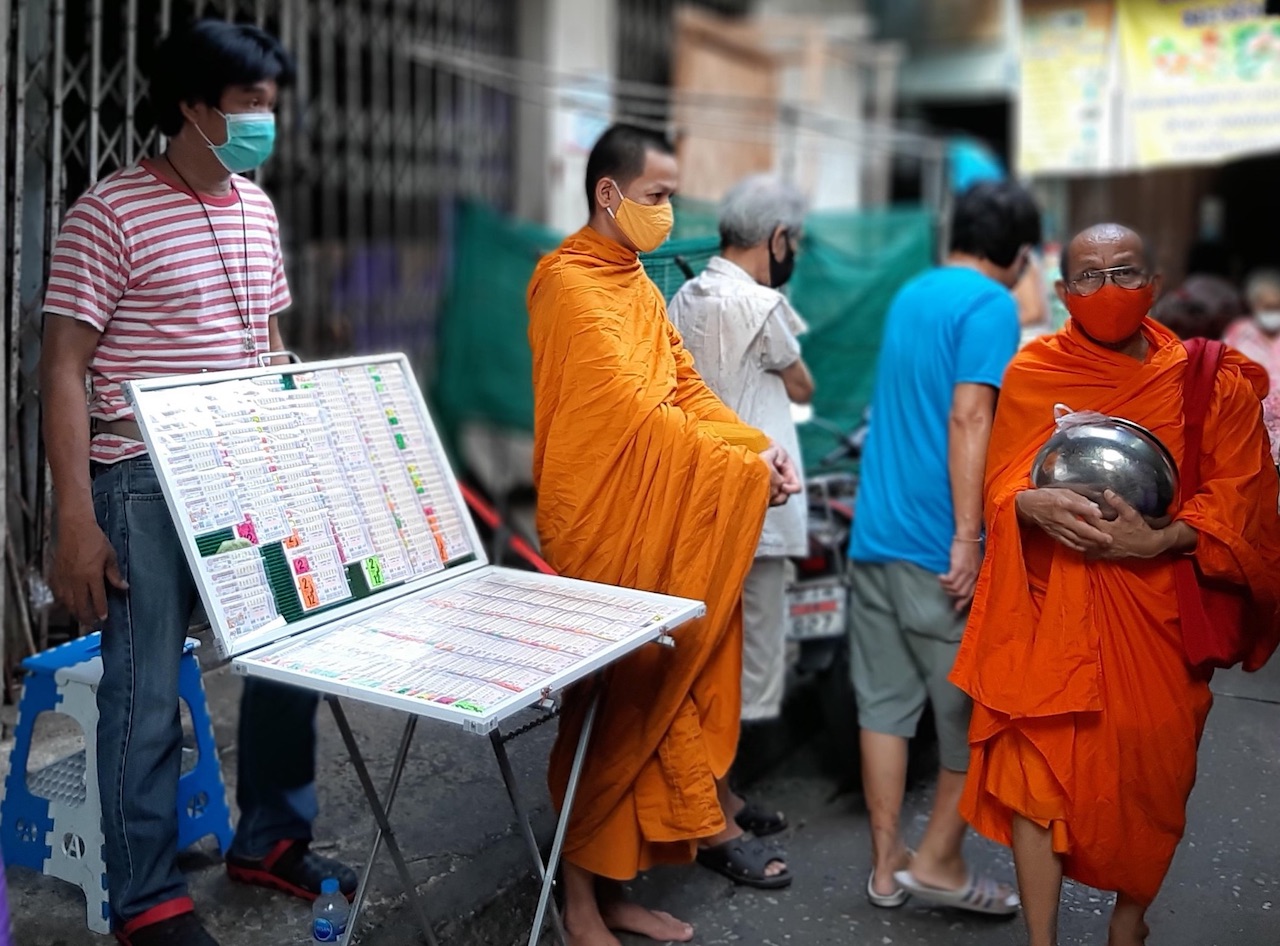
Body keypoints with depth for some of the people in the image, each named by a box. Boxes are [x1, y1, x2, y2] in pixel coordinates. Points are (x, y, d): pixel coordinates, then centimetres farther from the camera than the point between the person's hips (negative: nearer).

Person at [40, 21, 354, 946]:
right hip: (145, 486, -6)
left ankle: (271, 838, 32)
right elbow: (65, 368, -10)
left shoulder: (257, 209, 10)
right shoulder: (110, 212, -9)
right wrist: (75, 519, -15)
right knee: (148, 696, 1)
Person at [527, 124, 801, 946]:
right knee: (613, 698, -2)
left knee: (687, 669, 11)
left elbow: (687, 391, 12)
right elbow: (628, 410, -21)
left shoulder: (640, 285, 16)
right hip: (608, 522, -8)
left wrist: (760, 447, -4)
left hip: (672, 520, 8)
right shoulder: (569, 283, -12)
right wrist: (739, 466, -16)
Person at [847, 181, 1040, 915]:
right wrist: (968, 541, -21)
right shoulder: (991, 305, -8)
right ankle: (938, 861, 16)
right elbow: (968, 421, -19)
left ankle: (887, 865, 17)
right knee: (979, 708, 7)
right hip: (938, 542, -8)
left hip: (876, 531, 8)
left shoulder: (911, 295, 19)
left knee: (885, 702, 10)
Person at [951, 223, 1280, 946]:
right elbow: (1002, 485, 3)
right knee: (1038, 766, -4)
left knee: (1150, 773, 8)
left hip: (1158, 608, 0)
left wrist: (1160, 539, -19)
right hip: (1052, 607, 0)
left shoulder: (1209, 382, 0)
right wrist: (1036, 506, -20)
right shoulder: (1033, 372, 3)